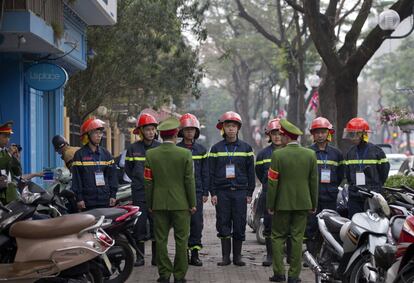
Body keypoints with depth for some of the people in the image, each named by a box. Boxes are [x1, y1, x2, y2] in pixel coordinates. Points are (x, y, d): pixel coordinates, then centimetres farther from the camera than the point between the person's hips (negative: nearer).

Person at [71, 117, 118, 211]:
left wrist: (113, 195, 6)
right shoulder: (79, 155, 1)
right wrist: (79, 198, -8)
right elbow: (76, 177, -2)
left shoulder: (105, 154, 13)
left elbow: (112, 174, 13)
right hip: (88, 201, -4)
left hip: (105, 200, 4)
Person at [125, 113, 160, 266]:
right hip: (139, 193, 0)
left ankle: (156, 256, 10)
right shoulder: (133, 148, 4)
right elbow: (128, 168, 14)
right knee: (139, 225, 2)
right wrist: (138, 181, 8)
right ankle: (140, 256, 11)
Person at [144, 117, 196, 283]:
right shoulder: (185, 154, -8)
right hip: (180, 203, -2)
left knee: (161, 240, 8)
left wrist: (149, 204, 9)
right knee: (181, 240, 6)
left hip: (159, 204, 2)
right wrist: (192, 204, 4)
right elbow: (189, 181, -5)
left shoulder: (151, 154, -2)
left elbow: (148, 182, 0)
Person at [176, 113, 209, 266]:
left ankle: (195, 254, 4)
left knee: (197, 222, -2)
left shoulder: (201, 150, 9)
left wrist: (205, 193, 5)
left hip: (197, 192, 1)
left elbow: (205, 173, 10)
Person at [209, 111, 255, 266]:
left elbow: (250, 172, 8)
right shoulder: (216, 148, 6)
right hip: (222, 192, 0)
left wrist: (250, 193, 2)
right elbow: (211, 172, 6)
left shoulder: (246, 148, 7)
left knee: (239, 224, 0)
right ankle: (225, 256, 7)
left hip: (240, 191, 0)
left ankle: (237, 256, 9)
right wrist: (213, 193, -1)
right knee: (223, 224, 0)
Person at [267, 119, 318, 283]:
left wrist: (270, 205, 0)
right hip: (302, 202, 3)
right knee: (297, 238, 6)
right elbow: (314, 182, 4)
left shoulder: (278, 155, -10)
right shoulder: (310, 154, 0)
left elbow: (273, 182, -8)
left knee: (278, 237, 9)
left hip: (283, 203, -2)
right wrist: (314, 204, 12)